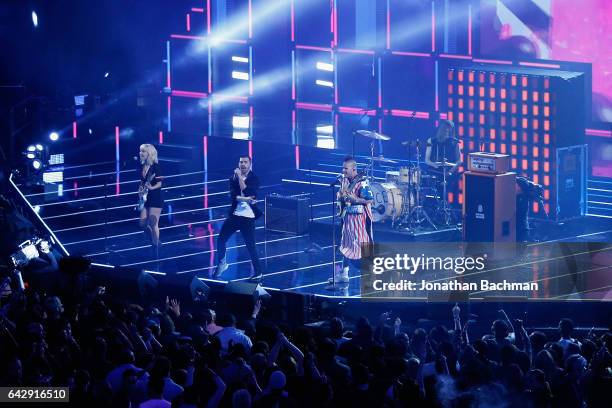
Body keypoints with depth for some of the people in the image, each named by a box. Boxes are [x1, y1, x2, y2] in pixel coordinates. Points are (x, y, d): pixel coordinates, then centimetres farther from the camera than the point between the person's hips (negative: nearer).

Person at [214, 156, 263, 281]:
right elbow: (233, 195, -8)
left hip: (248, 217, -4)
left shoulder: (254, 179, -3)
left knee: (250, 246, -5)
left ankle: (257, 273, 6)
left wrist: (240, 176, -16)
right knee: (221, 240, 7)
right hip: (234, 214, 4)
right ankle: (221, 264, 29)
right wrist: (245, 199, -22)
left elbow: (246, 192, -20)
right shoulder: (233, 178, 6)